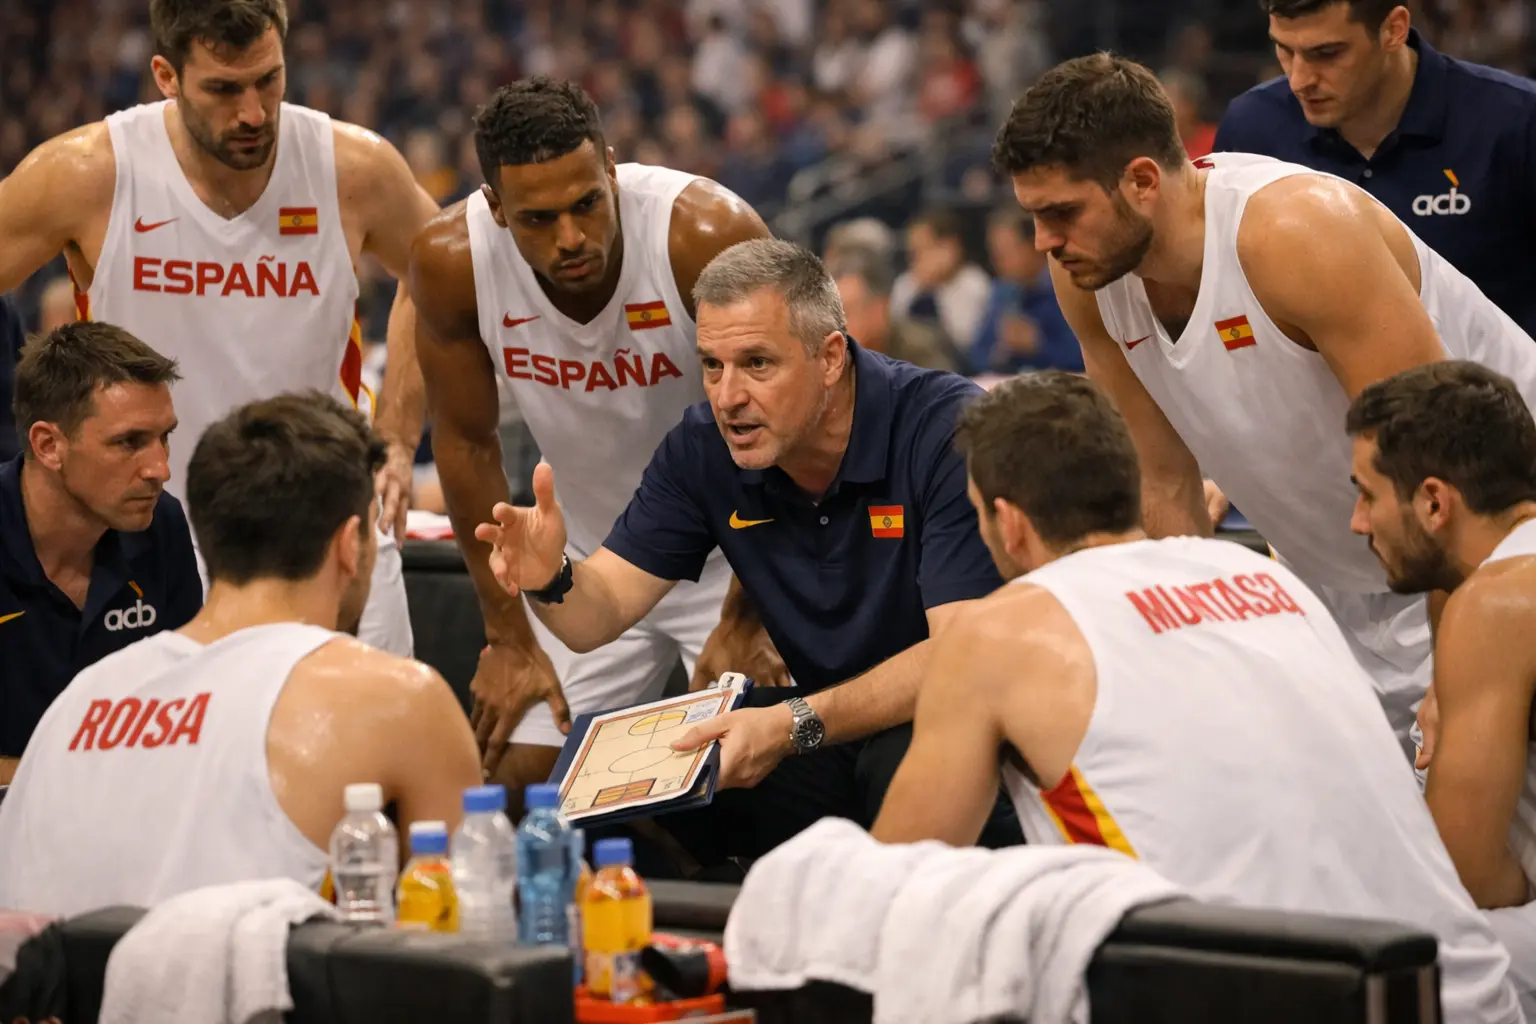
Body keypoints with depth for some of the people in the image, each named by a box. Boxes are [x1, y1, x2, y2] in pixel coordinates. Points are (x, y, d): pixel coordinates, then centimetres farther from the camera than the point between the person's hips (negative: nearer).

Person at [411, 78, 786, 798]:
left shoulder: (707, 235, -30)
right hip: (594, 565, 3)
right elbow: (467, 444, -5)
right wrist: (508, 637, -3)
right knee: (519, 778, 1)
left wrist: (745, 623, -20)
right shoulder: (452, 260, -19)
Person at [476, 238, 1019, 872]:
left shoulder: (946, 430, -20)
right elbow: (600, 613, -3)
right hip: (830, 728, 5)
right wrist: (549, 580, -28)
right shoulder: (703, 450, -3)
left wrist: (797, 723, -39)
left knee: (909, 760, -39)